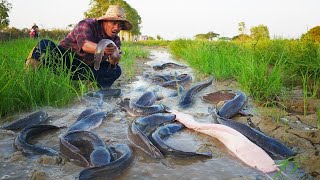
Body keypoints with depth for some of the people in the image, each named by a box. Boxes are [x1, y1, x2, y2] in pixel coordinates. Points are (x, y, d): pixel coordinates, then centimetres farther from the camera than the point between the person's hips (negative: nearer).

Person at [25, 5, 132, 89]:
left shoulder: (116, 40, 2)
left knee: (116, 70, -12)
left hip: (85, 70, 5)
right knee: (44, 45, -30)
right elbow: (84, 44, -38)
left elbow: (112, 63, -9)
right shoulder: (87, 25, -16)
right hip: (64, 59, -5)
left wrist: (114, 60, -36)